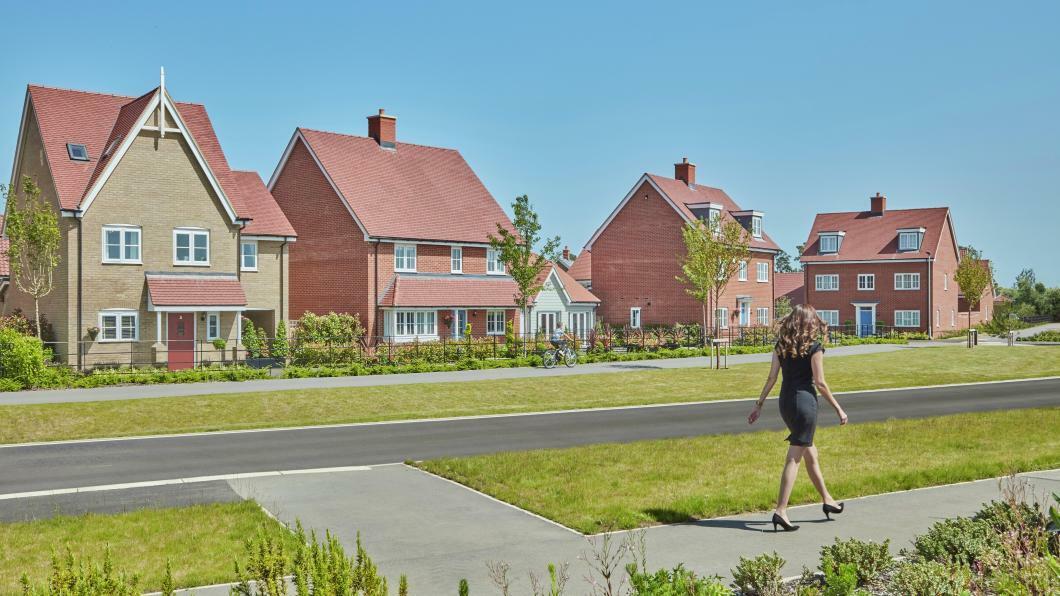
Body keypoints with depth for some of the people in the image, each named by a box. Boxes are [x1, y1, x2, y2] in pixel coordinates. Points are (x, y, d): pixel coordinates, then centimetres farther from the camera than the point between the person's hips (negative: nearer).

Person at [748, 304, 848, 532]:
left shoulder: (781, 345, 5)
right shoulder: (814, 347, -10)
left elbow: (771, 378, 4)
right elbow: (820, 383, -11)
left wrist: (759, 405, 10)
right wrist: (838, 409, -2)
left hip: (785, 402, 6)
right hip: (805, 401, -6)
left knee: (810, 453, 20)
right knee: (794, 458, -4)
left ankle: (827, 500, 34)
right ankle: (781, 511, -6)